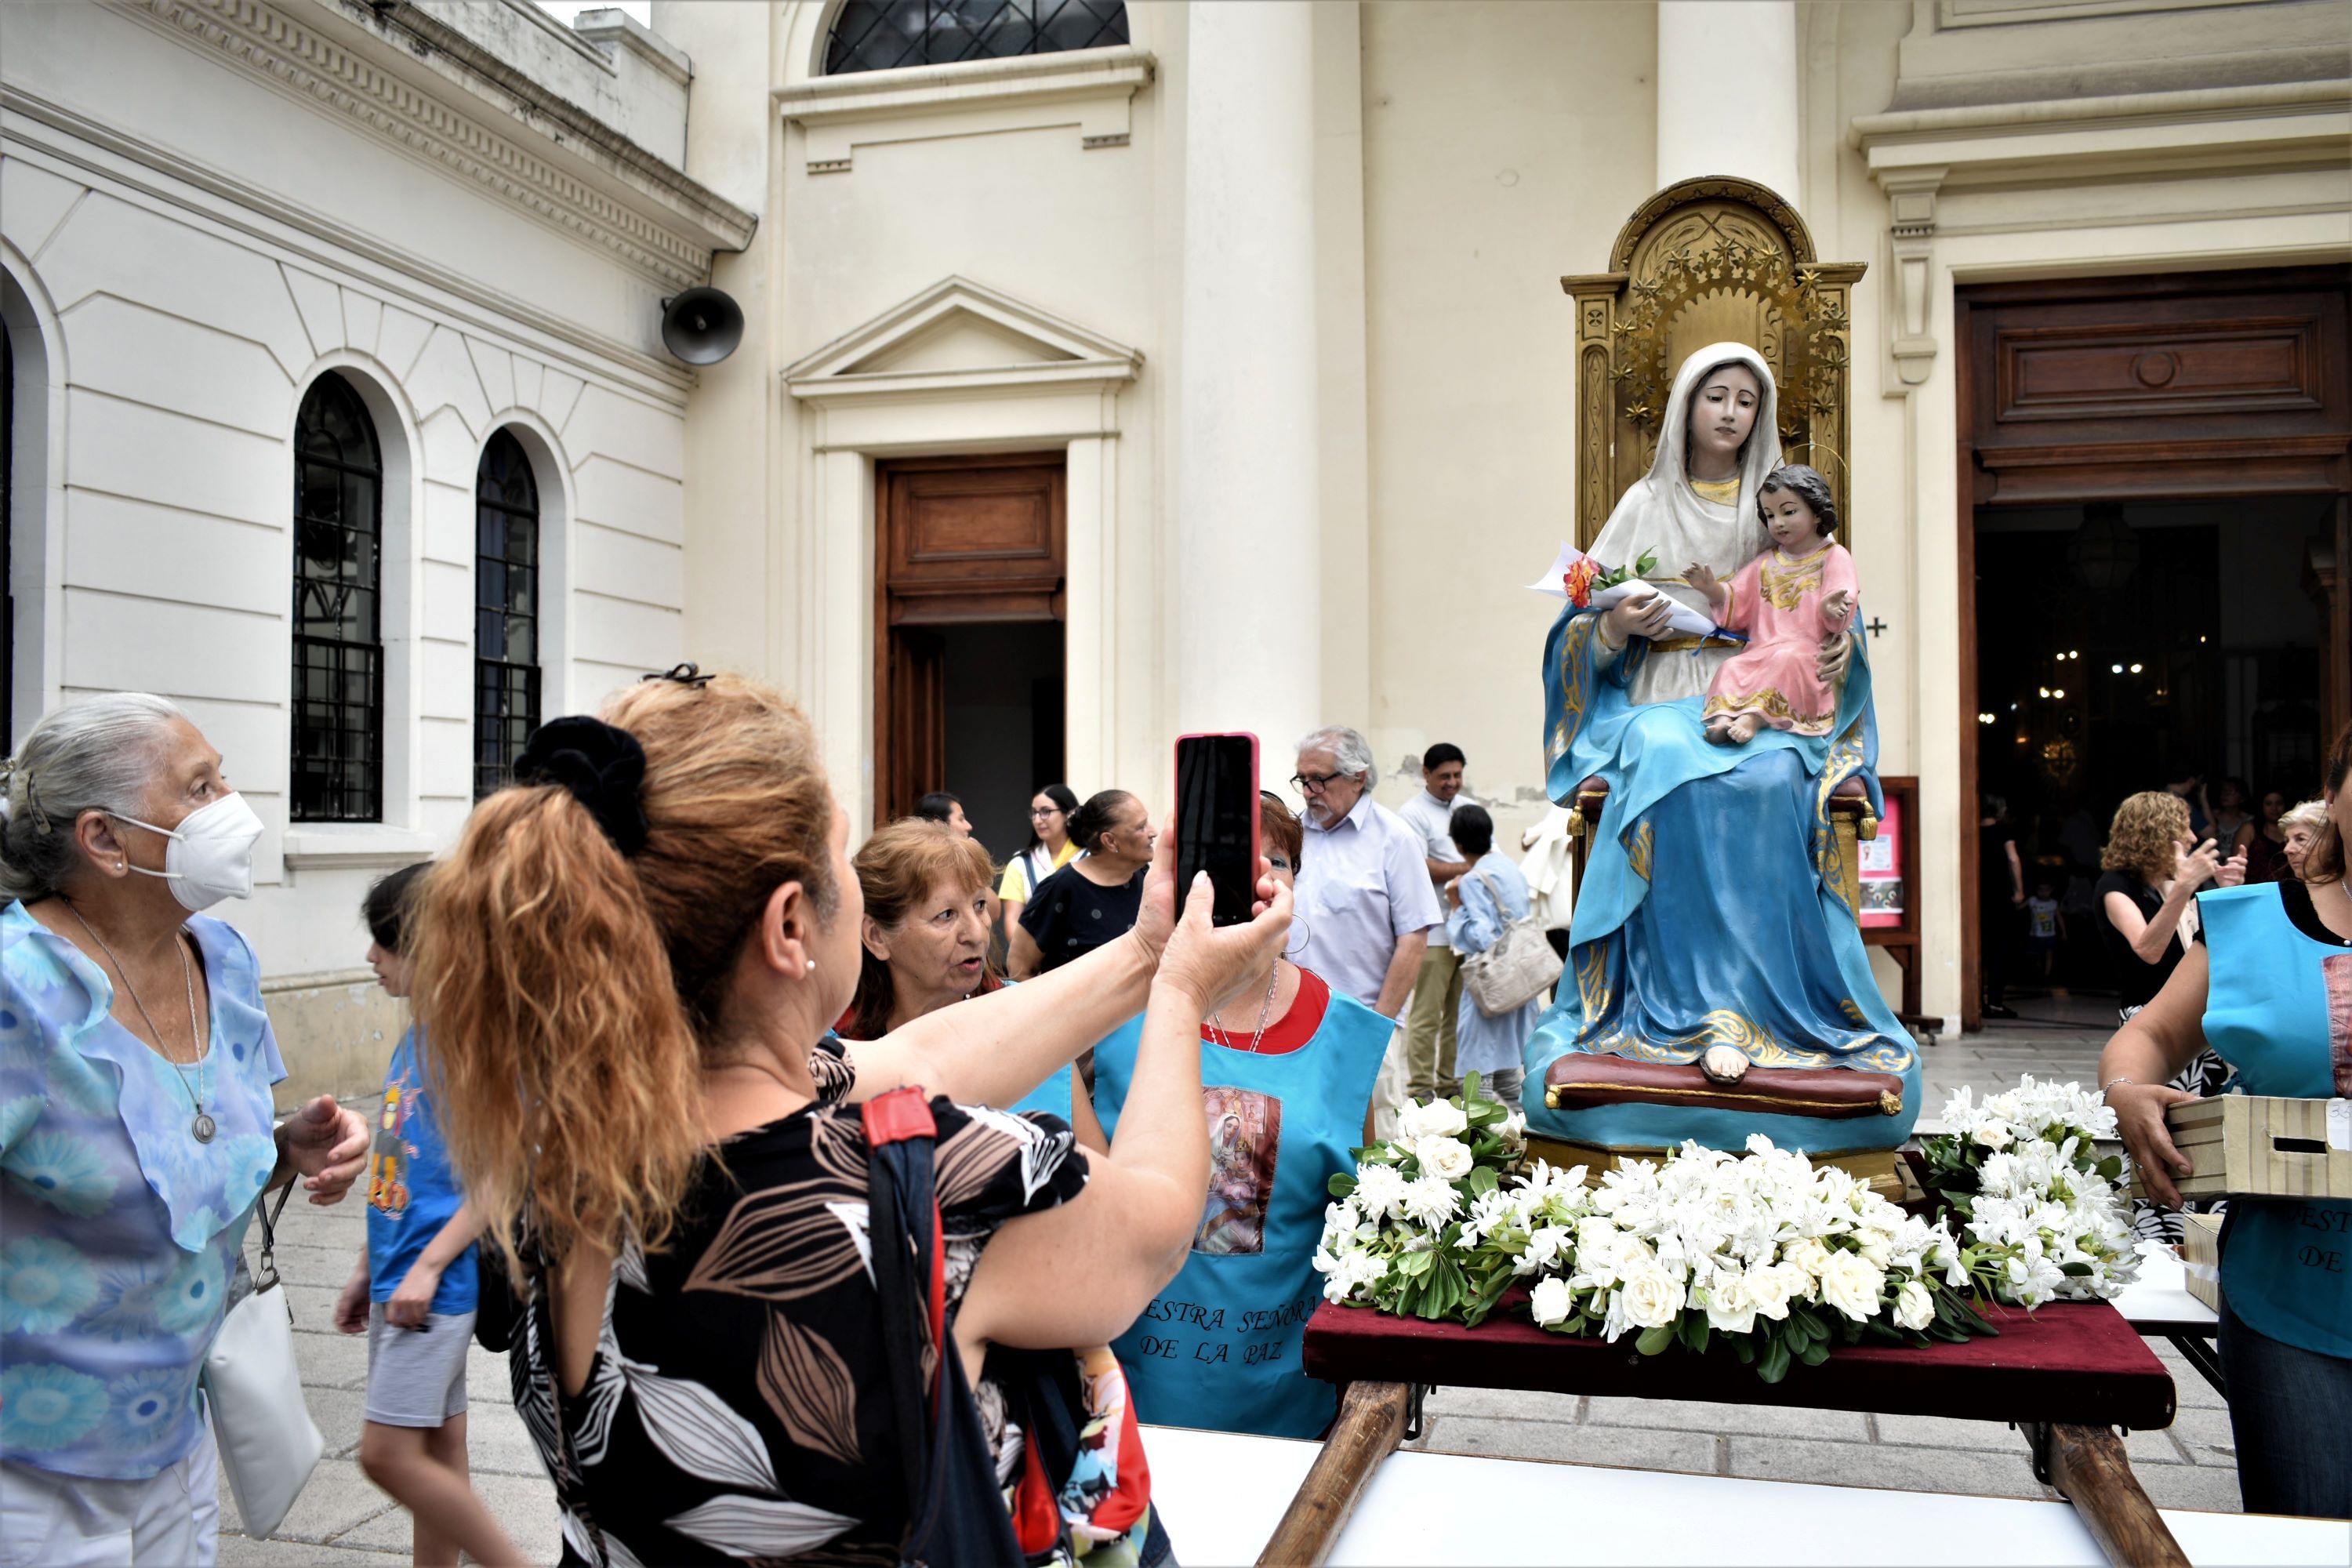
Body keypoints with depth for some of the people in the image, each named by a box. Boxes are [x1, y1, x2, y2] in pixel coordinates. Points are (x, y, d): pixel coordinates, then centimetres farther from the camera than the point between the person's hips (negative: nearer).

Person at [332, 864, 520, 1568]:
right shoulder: (414, 1039, 13)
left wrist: (428, 1264, -20)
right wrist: (368, 1271, 20)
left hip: (437, 1281, -9)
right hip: (400, 1278, 9)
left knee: (388, 1452, -8)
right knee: (436, 1449, 14)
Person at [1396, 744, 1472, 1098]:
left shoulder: (1470, 808, 17)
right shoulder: (1413, 813, -5)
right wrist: (1468, 868, -15)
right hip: (1434, 931, -7)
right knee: (1426, 1013, -4)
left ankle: (1452, 1080, 21)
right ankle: (1421, 1088, 1)